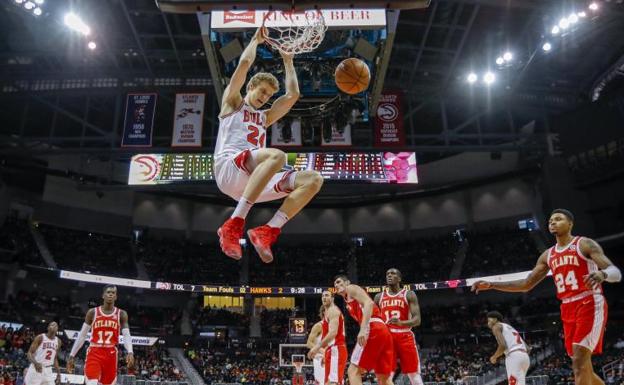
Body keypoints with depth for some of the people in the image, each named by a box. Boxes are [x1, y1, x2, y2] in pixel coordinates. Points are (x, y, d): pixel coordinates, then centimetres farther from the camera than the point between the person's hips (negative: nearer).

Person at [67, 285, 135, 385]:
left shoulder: (121, 314, 3)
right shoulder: (92, 312, 3)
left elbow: (126, 335, -4)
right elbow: (82, 335, 8)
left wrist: (130, 352, -21)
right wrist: (72, 355, 6)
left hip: (111, 354, 2)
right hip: (94, 353, -2)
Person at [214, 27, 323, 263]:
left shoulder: (265, 117, 36)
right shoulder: (232, 103, 20)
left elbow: (293, 95, 31)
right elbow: (245, 63, 10)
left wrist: (287, 62, 38)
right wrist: (256, 39, 25)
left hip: (255, 178, 6)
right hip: (228, 168, -6)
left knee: (313, 179, -13)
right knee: (276, 155, -37)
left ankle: (267, 231, -26)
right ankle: (233, 225, -39)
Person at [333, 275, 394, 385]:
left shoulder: (351, 288, 8)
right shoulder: (349, 303, 34)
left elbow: (369, 303, -10)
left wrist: (363, 328, -22)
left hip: (373, 329, -10)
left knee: (353, 371, -9)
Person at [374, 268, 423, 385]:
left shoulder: (409, 295, 2)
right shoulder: (379, 297, 13)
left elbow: (417, 320, -7)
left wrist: (401, 323, -26)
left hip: (405, 337, -3)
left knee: (414, 375, -4)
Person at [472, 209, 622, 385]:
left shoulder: (585, 244, -3)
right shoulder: (548, 255, 14)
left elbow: (616, 272, -13)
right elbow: (527, 284, 15)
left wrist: (602, 274, -39)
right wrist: (491, 285, 6)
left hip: (590, 305, -7)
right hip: (568, 310, 7)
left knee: (579, 362, -17)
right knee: (583, 366, 8)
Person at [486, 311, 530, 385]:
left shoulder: (496, 327, 9)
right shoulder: (510, 328, 33)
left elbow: (503, 345, -9)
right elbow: (527, 349, 26)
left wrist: (494, 357, 5)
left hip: (514, 357, -9)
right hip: (525, 357, 9)